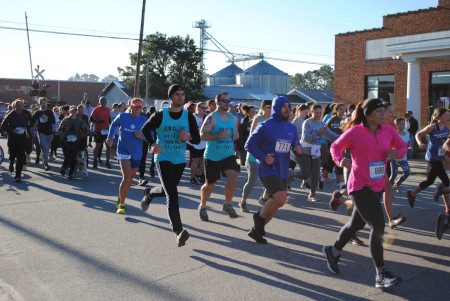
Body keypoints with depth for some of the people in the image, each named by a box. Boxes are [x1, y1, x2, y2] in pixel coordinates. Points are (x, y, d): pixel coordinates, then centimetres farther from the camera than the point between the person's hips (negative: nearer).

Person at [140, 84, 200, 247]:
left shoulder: (189, 116, 0)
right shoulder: (160, 115, -7)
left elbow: (197, 139, 1)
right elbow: (145, 129, 6)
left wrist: (189, 137, -22)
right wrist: (152, 144, -11)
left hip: (180, 160, 4)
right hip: (163, 159, -4)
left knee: (168, 190, 21)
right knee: (172, 195, -15)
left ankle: (149, 193, 54)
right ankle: (178, 231, -15)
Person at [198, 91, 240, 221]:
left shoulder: (233, 118, 9)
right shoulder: (211, 118, -11)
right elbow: (202, 135, -18)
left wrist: (236, 136, 0)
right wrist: (219, 135, -27)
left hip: (228, 155, 4)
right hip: (212, 156, -4)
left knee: (233, 178, -17)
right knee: (210, 184, 5)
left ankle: (227, 205, 3)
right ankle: (202, 207, 30)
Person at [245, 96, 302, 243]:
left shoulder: (291, 128, 9)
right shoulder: (265, 126, -9)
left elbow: (296, 144, 17)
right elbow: (249, 145, -7)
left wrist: (298, 149, -8)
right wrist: (264, 157, -19)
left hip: (283, 172, 7)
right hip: (267, 170, -7)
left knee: (274, 205, 11)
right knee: (281, 198, -23)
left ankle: (256, 230, 27)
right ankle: (259, 216, 3)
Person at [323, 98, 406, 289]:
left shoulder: (388, 131, 6)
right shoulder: (355, 132, -10)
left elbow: (402, 146, 18)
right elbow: (335, 146, 0)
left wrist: (396, 153, -5)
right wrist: (339, 160, -21)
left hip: (377, 186, 7)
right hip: (360, 186, -7)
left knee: (357, 223, 18)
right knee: (378, 225, -14)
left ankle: (333, 251, 41)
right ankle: (381, 274, -4)